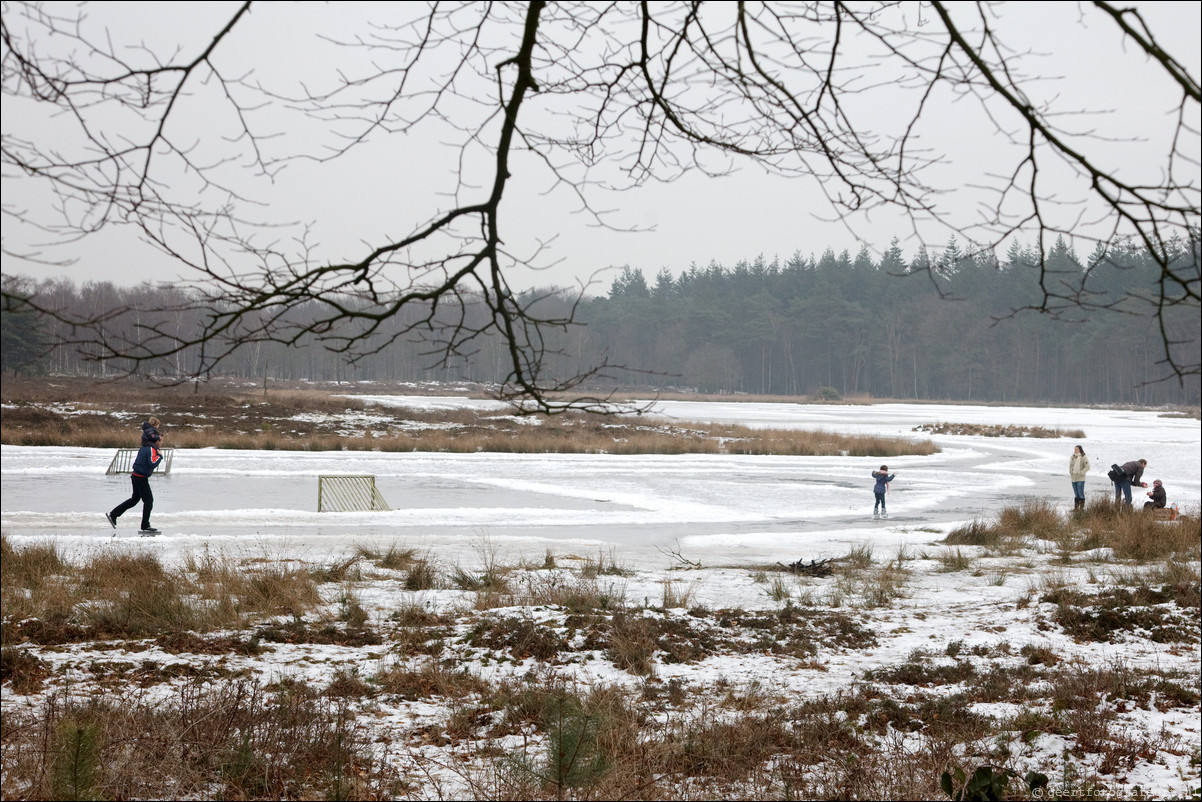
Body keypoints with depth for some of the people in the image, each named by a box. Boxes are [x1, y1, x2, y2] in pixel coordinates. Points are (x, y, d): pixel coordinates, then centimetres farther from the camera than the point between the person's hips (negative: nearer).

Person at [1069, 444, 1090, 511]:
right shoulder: (1072, 457, 12)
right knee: (1076, 493, 10)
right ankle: (1076, 507, 15)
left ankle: (1082, 507, -1)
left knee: (1080, 492, -8)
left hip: (1080, 478, -6)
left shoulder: (1084, 458, -6)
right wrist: (1071, 472, 7)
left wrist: (1081, 473, -15)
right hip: (1073, 478, 6)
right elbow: (1070, 466, 22)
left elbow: (1087, 467, -9)